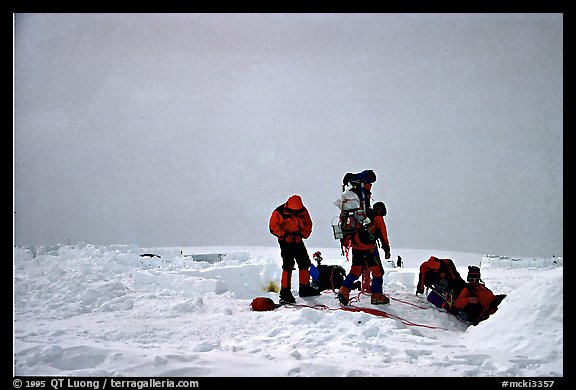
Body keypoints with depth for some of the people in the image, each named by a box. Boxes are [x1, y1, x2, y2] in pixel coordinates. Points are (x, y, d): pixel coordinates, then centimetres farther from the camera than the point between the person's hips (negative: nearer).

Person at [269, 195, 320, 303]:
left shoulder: (303, 211, -1)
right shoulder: (279, 212, -16)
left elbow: (308, 224, 10)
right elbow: (273, 227, -11)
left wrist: (302, 234, -7)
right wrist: (285, 235, -19)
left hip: (298, 240, 6)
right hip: (286, 241, -6)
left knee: (305, 263, 11)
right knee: (288, 264, -16)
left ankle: (304, 288, 24)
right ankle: (285, 291, -11)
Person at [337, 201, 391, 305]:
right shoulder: (378, 218, 4)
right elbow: (383, 235, -2)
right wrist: (387, 249, 0)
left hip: (355, 247, 6)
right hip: (368, 248, -6)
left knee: (355, 270, 13)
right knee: (377, 271, 5)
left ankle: (344, 291, -1)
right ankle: (376, 296, 4)